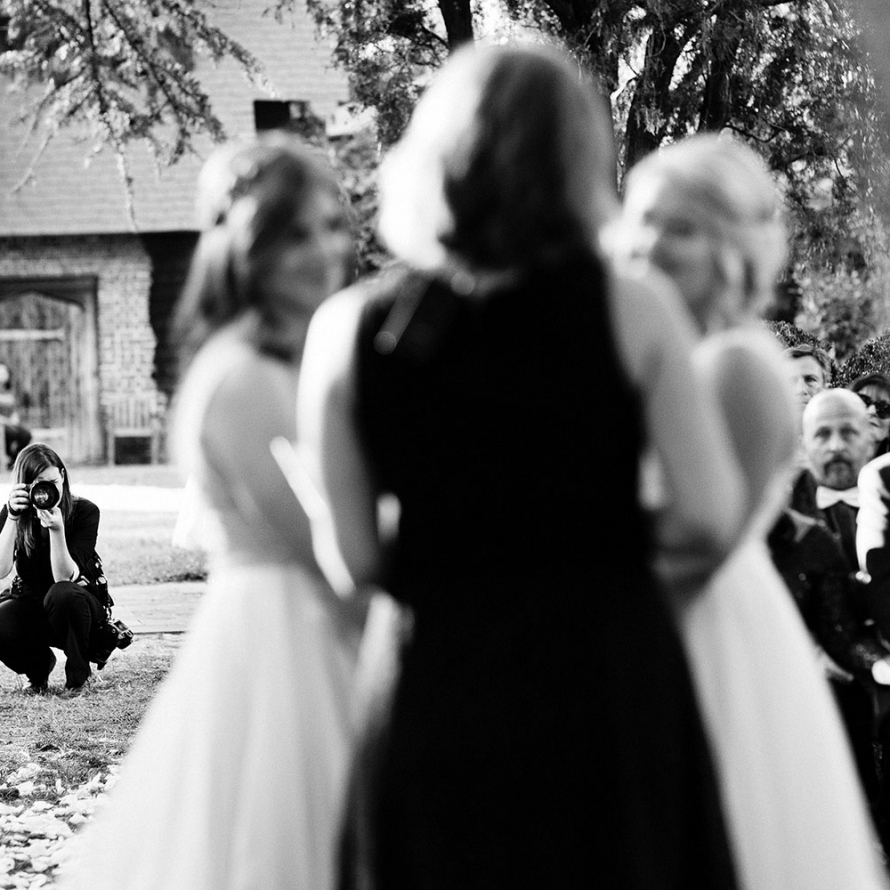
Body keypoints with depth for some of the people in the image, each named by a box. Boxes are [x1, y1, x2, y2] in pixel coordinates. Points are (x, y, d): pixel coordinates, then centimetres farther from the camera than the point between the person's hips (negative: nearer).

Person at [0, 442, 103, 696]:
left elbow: (65, 577, -25)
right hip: (28, 603, 2)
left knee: (61, 594, -38)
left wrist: (57, 530, -39)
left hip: (79, 604, -2)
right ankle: (38, 666, 5)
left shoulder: (85, 512, -15)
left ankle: (78, 674, -11)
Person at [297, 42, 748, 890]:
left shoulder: (349, 328, -3)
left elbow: (352, 562, -3)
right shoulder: (631, 310, -7)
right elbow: (714, 517, -8)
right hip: (613, 681, -1)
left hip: (437, 692, 1)